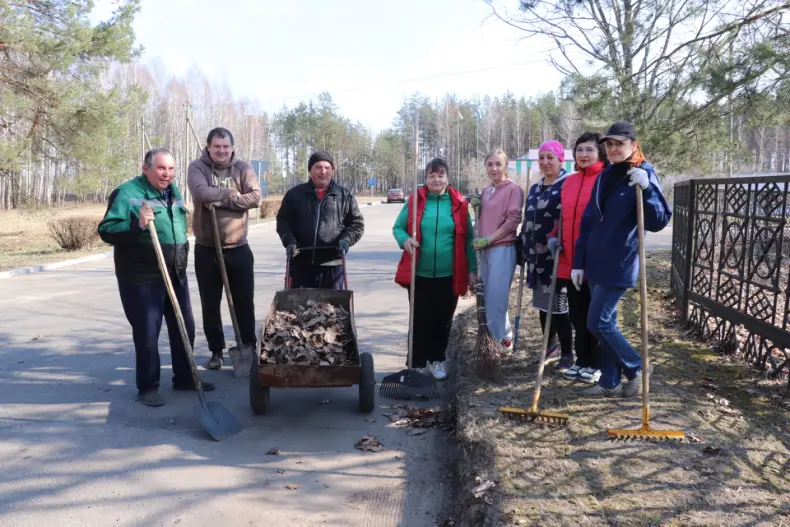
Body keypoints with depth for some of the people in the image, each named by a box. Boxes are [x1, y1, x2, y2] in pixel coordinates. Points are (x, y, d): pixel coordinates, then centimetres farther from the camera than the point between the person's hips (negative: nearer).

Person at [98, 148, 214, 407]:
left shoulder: (173, 191, 12)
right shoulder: (127, 193, -12)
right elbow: (106, 231, -18)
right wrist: (136, 225, -32)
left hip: (176, 275, 7)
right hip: (141, 278, -7)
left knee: (185, 328, 12)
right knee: (147, 333, -1)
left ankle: (184, 377, 28)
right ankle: (147, 387, 13)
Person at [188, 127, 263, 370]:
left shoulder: (243, 168, 1)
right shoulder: (197, 167, -4)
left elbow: (255, 197, -14)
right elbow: (200, 193, -23)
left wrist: (220, 201, -19)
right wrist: (230, 192, -13)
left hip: (238, 248, 1)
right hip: (206, 249, 0)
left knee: (244, 302, 8)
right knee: (210, 304, 8)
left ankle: (248, 348, 22)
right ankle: (216, 351, 22)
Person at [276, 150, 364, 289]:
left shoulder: (345, 196, 6)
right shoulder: (295, 194, 7)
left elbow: (357, 223, 8)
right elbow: (283, 220, 8)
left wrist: (346, 240, -10)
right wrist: (289, 241, -8)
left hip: (332, 264, 0)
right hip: (300, 263, 1)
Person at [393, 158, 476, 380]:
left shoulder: (459, 204, 2)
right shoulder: (414, 201, 0)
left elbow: (467, 239, 5)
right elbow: (397, 227, 6)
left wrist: (472, 269, 1)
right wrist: (405, 240, -17)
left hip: (449, 275, 1)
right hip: (420, 274, -1)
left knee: (443, 320, 10)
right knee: (420, 320, 5)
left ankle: (437, 361, 27)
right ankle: (417, 364, 17)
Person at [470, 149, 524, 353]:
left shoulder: (513, 189, -5)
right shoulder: (485, 191, 16)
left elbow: (513, 220, -12)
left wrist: (488, 239, -14)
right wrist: (475, 207, 5)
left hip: (502, 249, -7)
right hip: (485, 250, 8)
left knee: (496, 299, -7)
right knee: (490, 299, 11)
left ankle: (499, 340, 7)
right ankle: (504, 338, 24)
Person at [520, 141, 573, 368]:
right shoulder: (535, 189, 17)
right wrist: (524, 250, 19)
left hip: (557, 255, -7)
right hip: (537, 257, 7)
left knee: (558, 306, -4)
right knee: (542, 304, 13)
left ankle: (567, 354, 10)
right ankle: (550, 348, 28)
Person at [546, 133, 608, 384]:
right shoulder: (569, 182, 11)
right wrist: (555, 236, 4)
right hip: (570, 260, 6)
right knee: (577, 313, 13)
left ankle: (594, 364, 20)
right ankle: (581, 360, 27)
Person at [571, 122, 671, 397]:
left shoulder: (643, 175, -9)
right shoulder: (604, 177, 11)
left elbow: (659, 221, -16)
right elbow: (588, 222, 11)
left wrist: (646, 189, -31)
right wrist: (578, 261, 9)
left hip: (620, 264, -7)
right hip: (596, 262, 7)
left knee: (598, 323, -5)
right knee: (606, 322, 12)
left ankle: (636, 370, 15)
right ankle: (610, 382, 22)